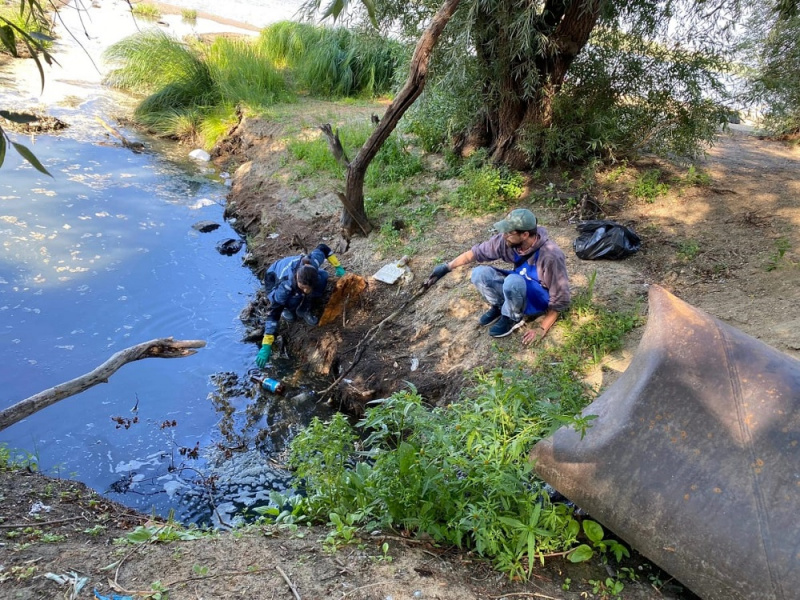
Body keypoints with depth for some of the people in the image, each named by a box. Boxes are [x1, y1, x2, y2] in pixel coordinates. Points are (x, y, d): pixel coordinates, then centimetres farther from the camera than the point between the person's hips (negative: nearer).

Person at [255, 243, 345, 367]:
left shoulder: (313, 262, -37)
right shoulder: (286, 285, -45)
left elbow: (323, 248, -15)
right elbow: (273, 314, -42)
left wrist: (338, 266, -11)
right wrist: (266, 346, -43)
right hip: (274, 279, -4)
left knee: (323, 276, -24)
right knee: (293, 301, -37)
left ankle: (304, 310, -5)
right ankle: (286, 308, 0)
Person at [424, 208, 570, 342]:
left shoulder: (550, 256, -34)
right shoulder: (507, 240, -20)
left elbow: (561, 299, -25)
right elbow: (477, 252, -6)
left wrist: (542, 329, -24)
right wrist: (447, 267, -11)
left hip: (541, 300, -5)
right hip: (519, 289, 5)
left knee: (513, 281, -37)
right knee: (479, 273, -17)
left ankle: (513, 318, -9)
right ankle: (499, 306, 7)